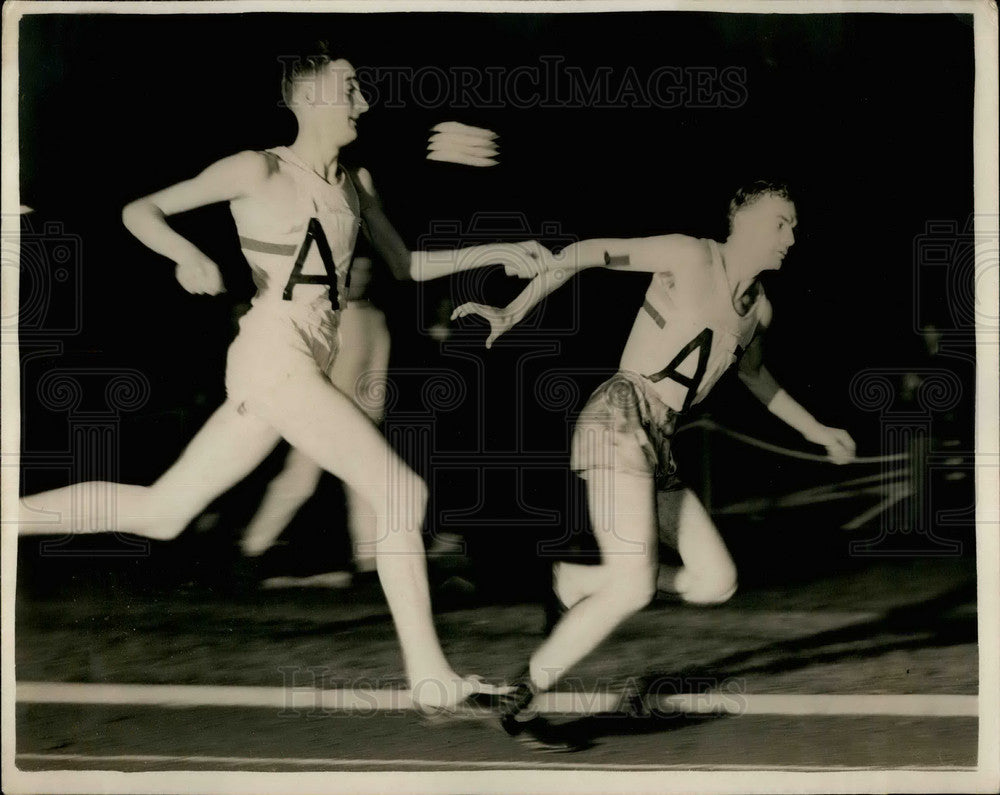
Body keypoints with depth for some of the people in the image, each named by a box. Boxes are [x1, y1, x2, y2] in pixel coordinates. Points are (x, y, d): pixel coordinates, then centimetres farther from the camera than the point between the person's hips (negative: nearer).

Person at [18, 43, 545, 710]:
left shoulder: (354, 182, 16)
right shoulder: (260, 170, -4)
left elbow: (408, 265, 22)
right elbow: (141, 211, -1)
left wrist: (496, 252, 13)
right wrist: (188, 255, -21)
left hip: (303, 368, 8)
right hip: (276, 358, -8)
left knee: (160, 511, 8)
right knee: (404, 493, -10)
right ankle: (431, 678, -6)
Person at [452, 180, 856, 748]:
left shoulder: (759, 307, 17)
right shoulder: (690, 256, -5)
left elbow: (752, 372, 37)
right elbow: (587, 252, -9)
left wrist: (815, 431, 40)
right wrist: (513, 313, -19)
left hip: (657, 445, 8)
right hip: (620, 422, -8)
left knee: (717, 582, 2)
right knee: (634, 589, -19)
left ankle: (580, 581, 17)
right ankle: (520, 701, -5)